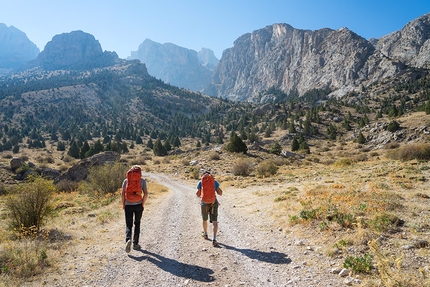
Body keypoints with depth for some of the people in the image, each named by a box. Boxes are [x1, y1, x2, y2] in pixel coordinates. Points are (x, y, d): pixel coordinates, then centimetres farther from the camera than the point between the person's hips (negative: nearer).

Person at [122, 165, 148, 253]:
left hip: (128, 206, 0)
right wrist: (143, 204, 1)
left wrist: (123, 204, 7)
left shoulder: (126, 181, 1)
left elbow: (122, 194, -3)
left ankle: (128, 240, -19)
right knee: (137, 224, 16)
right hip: (138, 205, 0)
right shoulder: (142, 181, -2)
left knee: (128, 225, 7)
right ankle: (135, 244, 18)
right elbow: (145, 194, -10)